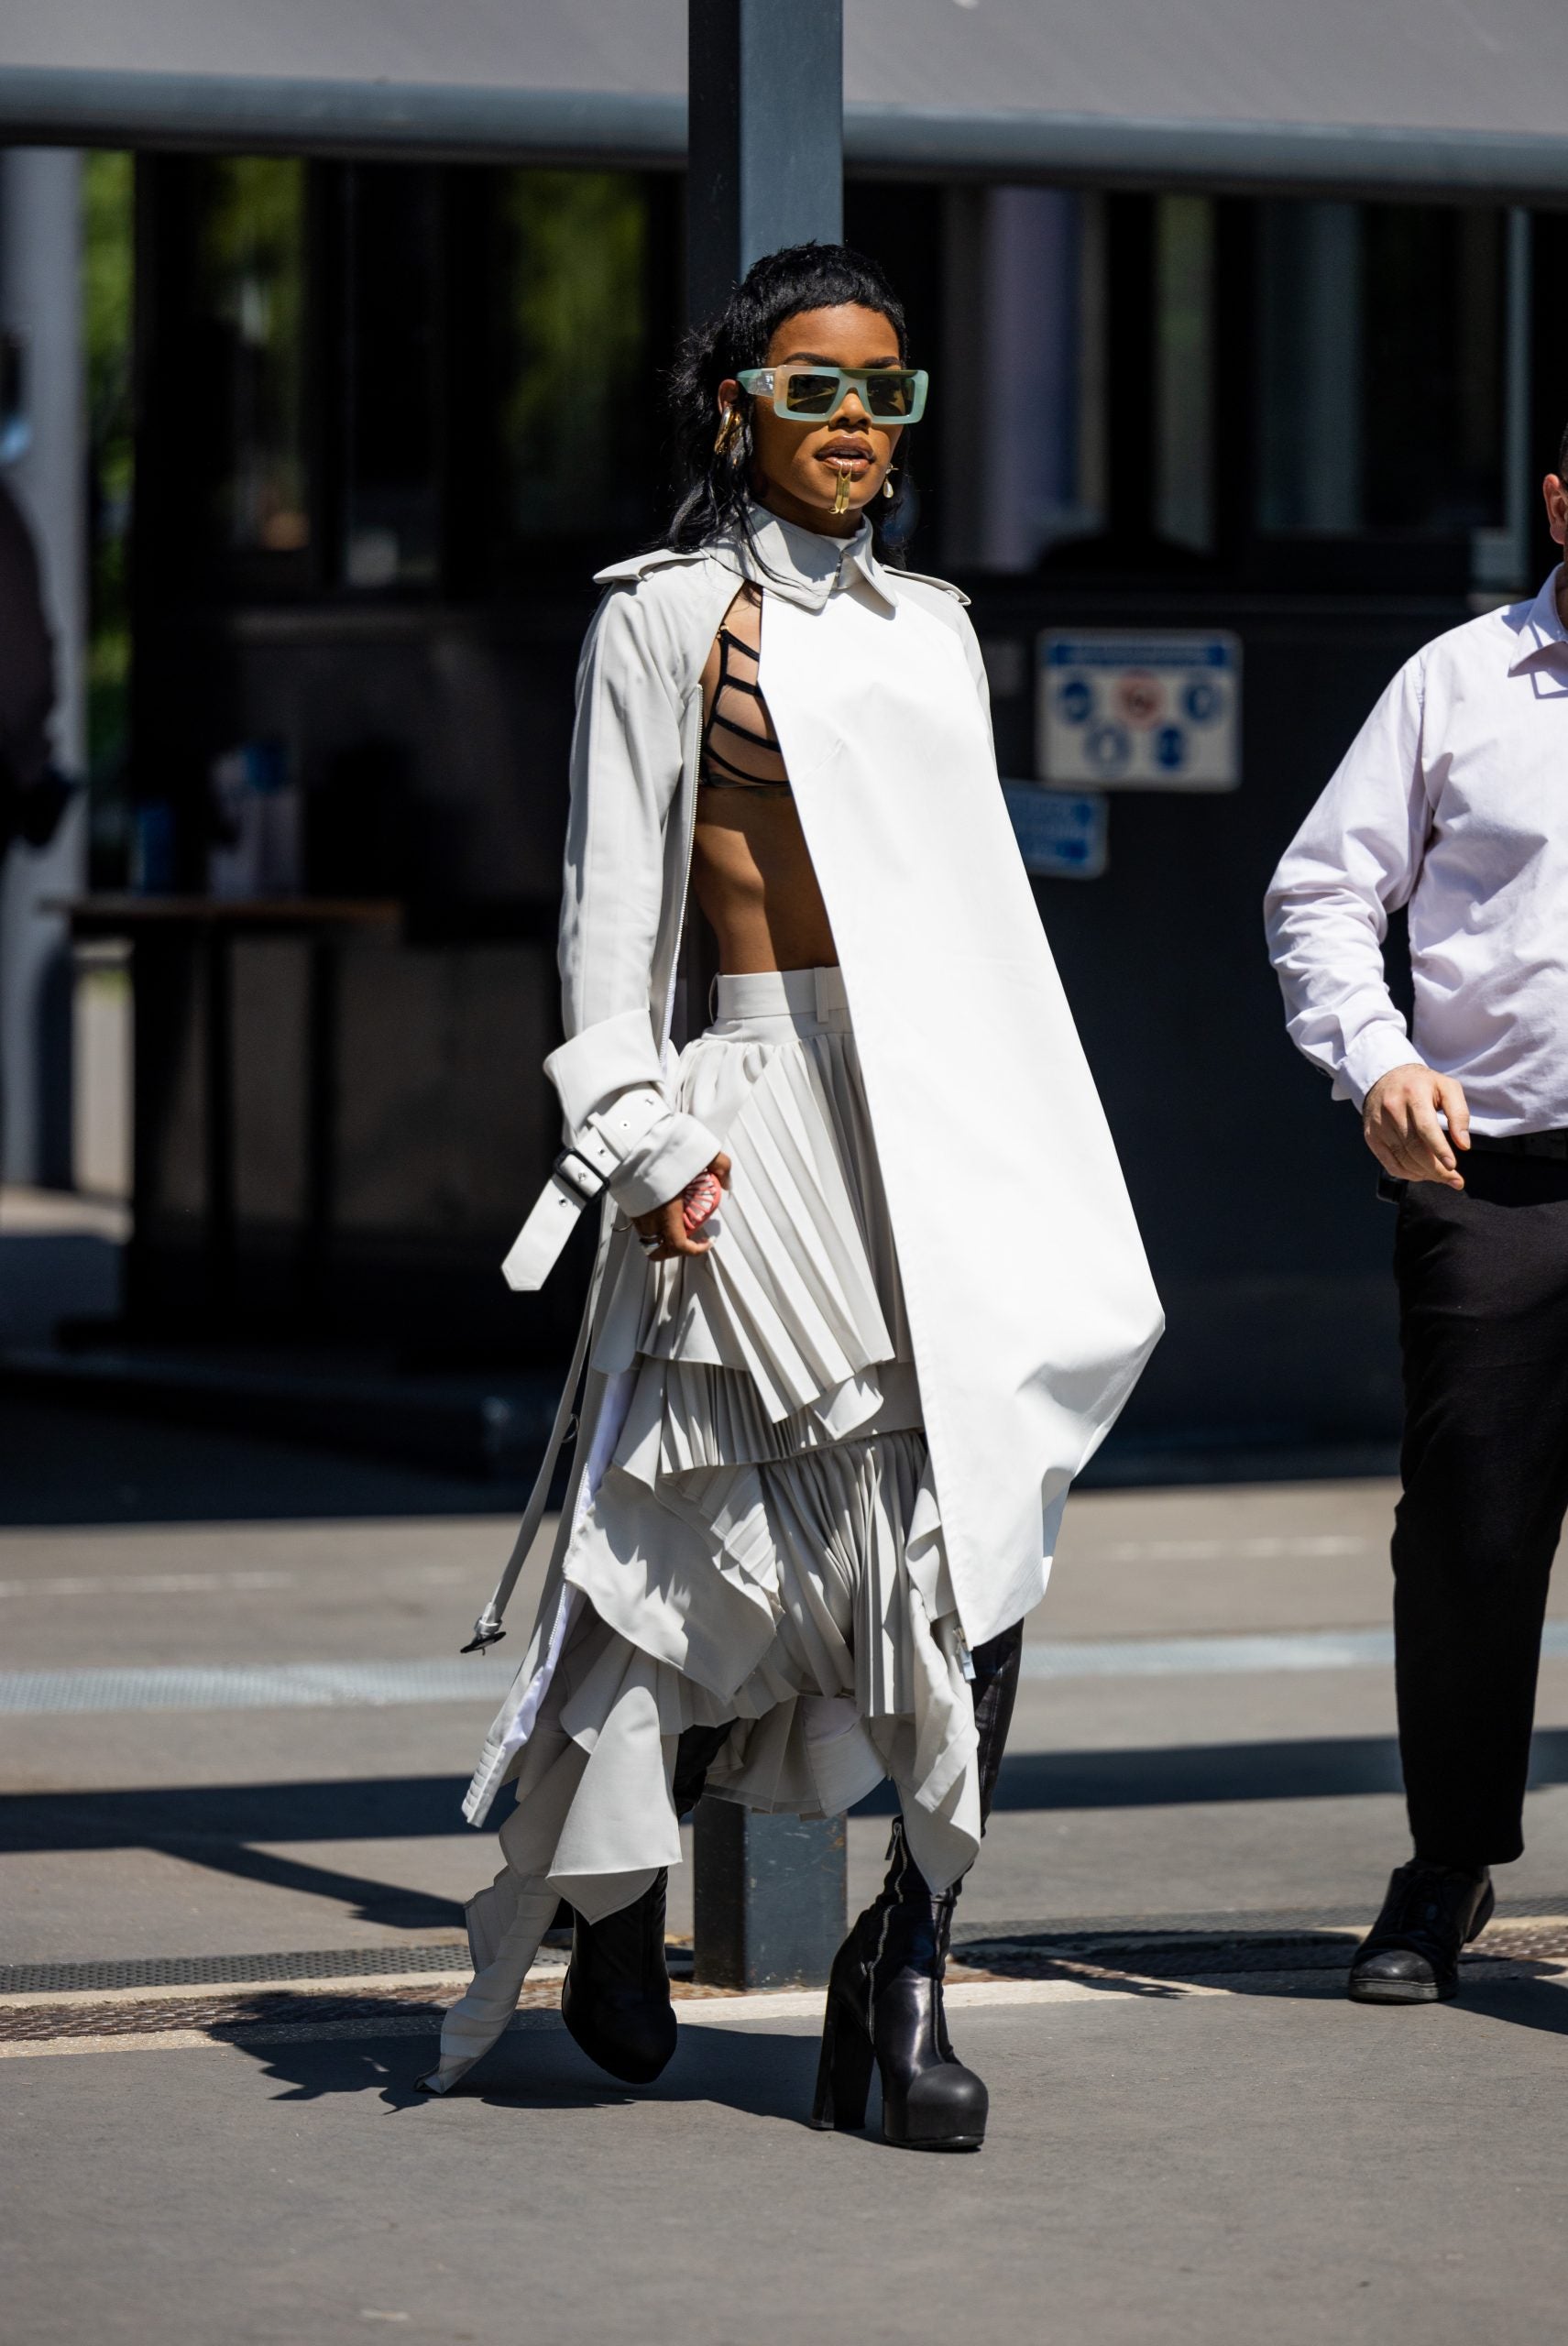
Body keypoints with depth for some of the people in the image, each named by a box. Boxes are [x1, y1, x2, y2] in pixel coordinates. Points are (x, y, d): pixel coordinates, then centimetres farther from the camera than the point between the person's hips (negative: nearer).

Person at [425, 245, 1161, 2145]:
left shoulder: (929, 625, 19)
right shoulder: (670, 618, 1)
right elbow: (611, 901, -3)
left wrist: (1033, 1135, 18)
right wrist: (640, 1135, -12)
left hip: (960, 1105, 6)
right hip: (777, 1098, -6)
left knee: (984, 1526, -6)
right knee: (767, 1540, -8)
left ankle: (907, 1970, 0)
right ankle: (612, 1909, 16)